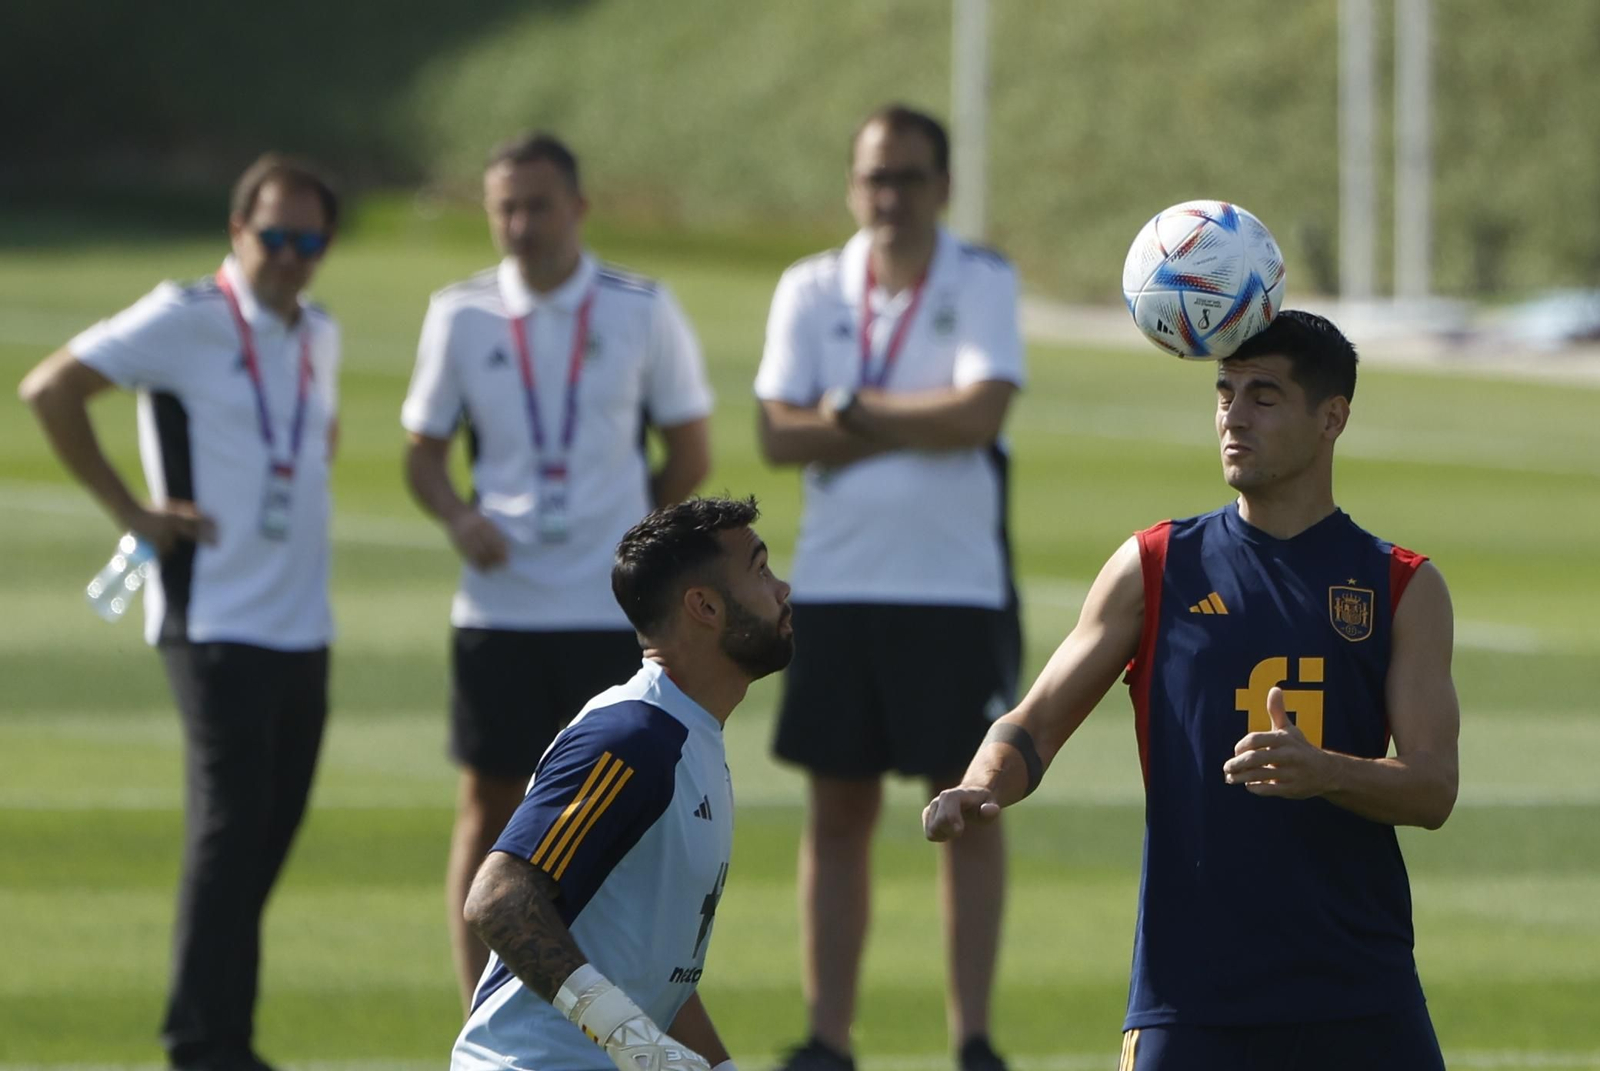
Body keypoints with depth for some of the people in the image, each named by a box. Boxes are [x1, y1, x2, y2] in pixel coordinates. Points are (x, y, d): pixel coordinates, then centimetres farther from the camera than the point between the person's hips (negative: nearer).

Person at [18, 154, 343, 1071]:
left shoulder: (320, 336, 13)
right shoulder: (185, 322, -9)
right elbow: (52, 389, -14)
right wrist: (131, 511, -13)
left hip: (304, 624, 7)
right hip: (217, 623, -7)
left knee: (271, 833, 9)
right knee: (230, 825, -11)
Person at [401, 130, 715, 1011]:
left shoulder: (643, 312, 1)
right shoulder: (460, 315, 3)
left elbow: (689, 453, 9)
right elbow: (423, 450, 9)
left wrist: (621, 529, 6)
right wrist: (460, 517, -10)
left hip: (612, 608, -1)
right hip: (496, 603, 1)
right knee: (489, 806, 1)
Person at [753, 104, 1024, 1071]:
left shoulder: (983, 283, -2)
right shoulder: (811, 291, 6)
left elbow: (982, 411, -17)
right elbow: (781, 436, -4)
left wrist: (855, 410, -8)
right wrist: (919, 424, -10)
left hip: (959, 587, -3)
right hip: (837, 584, 3)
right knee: (838, 815, 5)